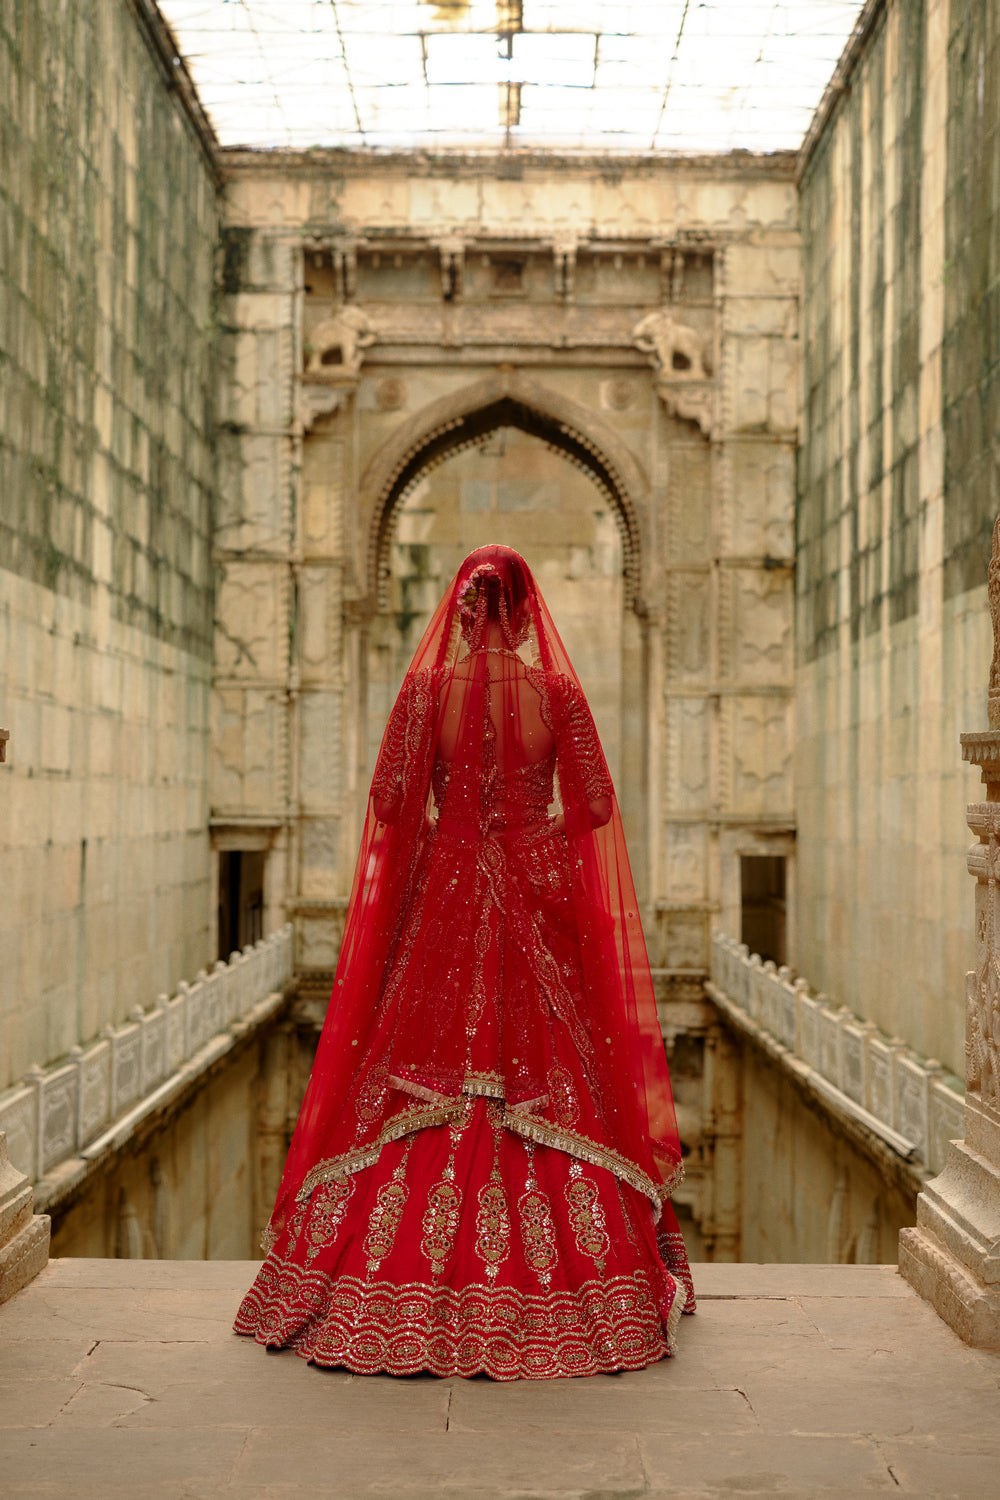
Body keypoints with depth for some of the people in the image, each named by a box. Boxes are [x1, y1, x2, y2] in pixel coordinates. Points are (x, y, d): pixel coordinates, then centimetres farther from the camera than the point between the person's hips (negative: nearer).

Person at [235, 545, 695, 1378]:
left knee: (425, 1076, 5)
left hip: (444, 900, 0)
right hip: (537, 904, 0)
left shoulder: (427, 689, -3)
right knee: (546, 1071, 5)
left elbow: (391, 800, -5)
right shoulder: (559, 691, -3)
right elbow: (595, 805, -2)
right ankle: (547, 1282, 8)